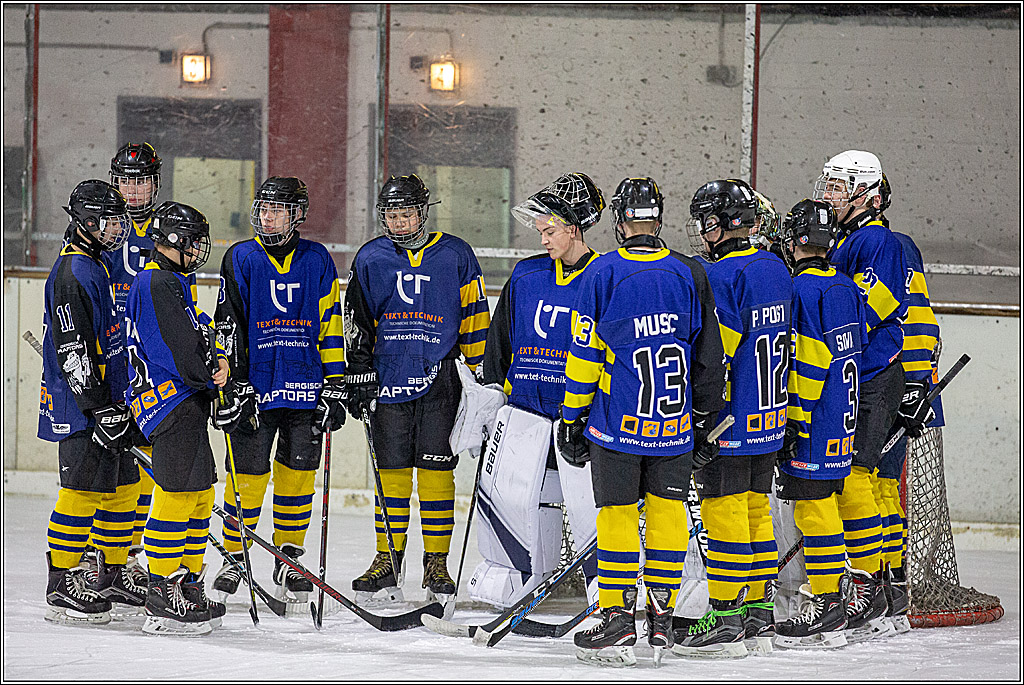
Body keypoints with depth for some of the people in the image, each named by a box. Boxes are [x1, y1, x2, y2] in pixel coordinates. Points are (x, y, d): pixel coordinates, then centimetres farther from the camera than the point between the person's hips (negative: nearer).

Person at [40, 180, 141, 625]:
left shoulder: (102, 267, 16)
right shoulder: (72, 274, -16)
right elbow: (72, 350, -22)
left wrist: (122, 402, 28)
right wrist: (99, 407, -24)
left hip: (112, 400, 10)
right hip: (79, 406, -10)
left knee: (123, 486, 13)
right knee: (83, 490, -10)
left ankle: (113, 576, 24)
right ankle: (61, 587, -6)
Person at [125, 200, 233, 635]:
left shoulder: (171, 282, 21)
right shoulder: (160, 283, -14)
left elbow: (200, 335, 16)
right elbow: (183, 348, -18)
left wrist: (218, 362, -6)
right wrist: (222, 392, -10)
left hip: (185, 401, 11)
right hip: (172, 403, -11)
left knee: (199, 496, 14)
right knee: (177, 495, -12)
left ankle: (189, 591, 21)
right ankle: (163, 600, -13)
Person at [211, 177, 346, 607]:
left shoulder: (317, 261, 7)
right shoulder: (240, 259, 3)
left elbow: (330, 326, 9)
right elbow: (228, 324, 0)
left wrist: (335, 387, 5)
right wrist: (235, 382, -8)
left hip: (305, 387, 2)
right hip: (254, 387, -2)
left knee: (298, 472, 3)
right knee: (249, 473, -5)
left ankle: (288, 562, 15)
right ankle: (234, 558, 11)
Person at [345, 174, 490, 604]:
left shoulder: (455, 256, 4)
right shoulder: (370, 259, 7)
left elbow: (474, 319, 8)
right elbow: (357, 323, 10)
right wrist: (358, 376, 3)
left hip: (438, 376, -1)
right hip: (387, 378, 1)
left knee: (436, 468, -3)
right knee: (392, 470, 3)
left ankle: (437, 564, 3)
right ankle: (387, 563, 10)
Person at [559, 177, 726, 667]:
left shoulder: (602, 274, -7)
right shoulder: (690, 275, 2)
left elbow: (584, 354, -5)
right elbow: (709, 355, 7)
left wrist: (571, 418, 3)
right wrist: (705, 418, 17)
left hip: (617, 420, -3)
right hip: (676, 421, 3)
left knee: (617, 513, 3)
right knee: (667, 510, 11)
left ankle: (618, 623, 0)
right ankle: (661, 621, 12)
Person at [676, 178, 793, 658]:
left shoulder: (720, 278, -17)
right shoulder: (776, 269, 10)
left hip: (730, 423, -9)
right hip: (771, 418, 9)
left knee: (724, 514, -4)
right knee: (755, 510, 15)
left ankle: (725, 623, -2)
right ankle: (759, 617, 19)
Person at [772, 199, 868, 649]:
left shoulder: (803, 291, -16)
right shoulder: (845, 288, 12)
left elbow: (807, 367, -20)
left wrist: (793, 426, -16)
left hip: (813, 425, -9)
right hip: (842, 419, 9)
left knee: (813, 506, -7)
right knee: (825, 501, 19)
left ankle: (827, 608, -9)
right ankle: (833, 584, 28)